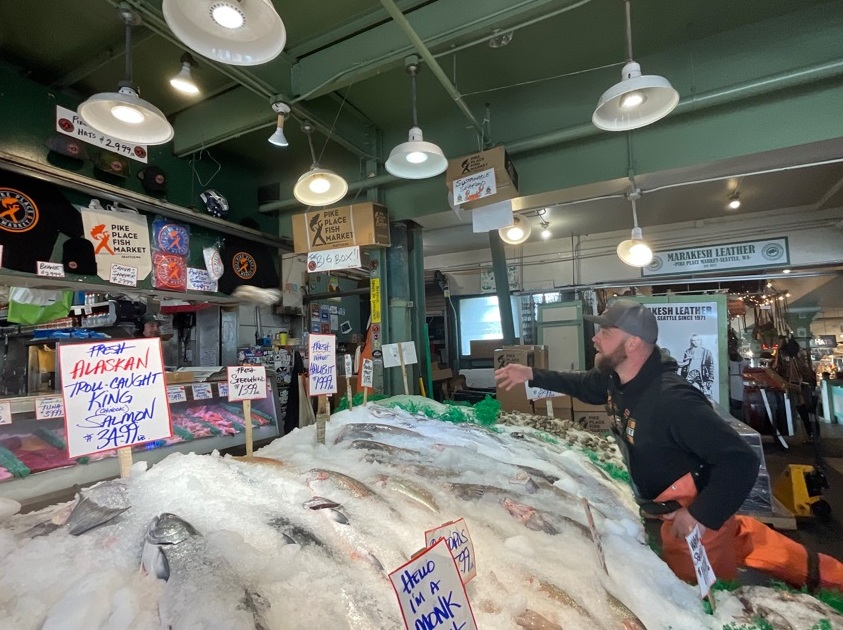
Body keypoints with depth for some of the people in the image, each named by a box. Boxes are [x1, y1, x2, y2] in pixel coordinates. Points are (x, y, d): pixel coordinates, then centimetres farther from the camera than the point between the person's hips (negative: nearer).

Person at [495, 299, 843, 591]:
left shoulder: (672, 401, -38)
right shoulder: (616, 378, -11)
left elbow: (741, 461, -35)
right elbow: (584, 384, 10)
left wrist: (702, 517, -30)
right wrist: (532, 375, 4)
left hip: (692, 515, -8)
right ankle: (810, 567, 50)